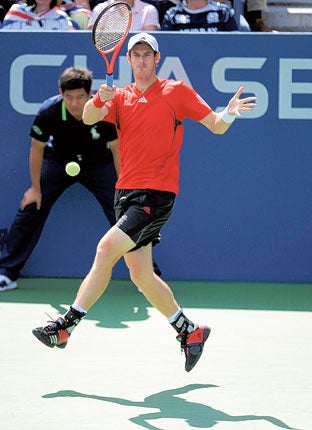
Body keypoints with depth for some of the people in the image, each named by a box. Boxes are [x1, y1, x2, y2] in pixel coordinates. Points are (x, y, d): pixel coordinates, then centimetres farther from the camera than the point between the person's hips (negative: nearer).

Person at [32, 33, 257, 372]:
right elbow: (88, 118, -5)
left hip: (157, 194, -6)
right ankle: (190, 332, 23)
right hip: (126, 191, 6)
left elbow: (216, 126, 3)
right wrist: (99, 101, -26)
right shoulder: (121, 98, 12)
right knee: (141, 275, 7)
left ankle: (66, 325, -17)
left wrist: (229, 113, -20)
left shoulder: (177, 91, 1)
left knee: (106, 248, -19)